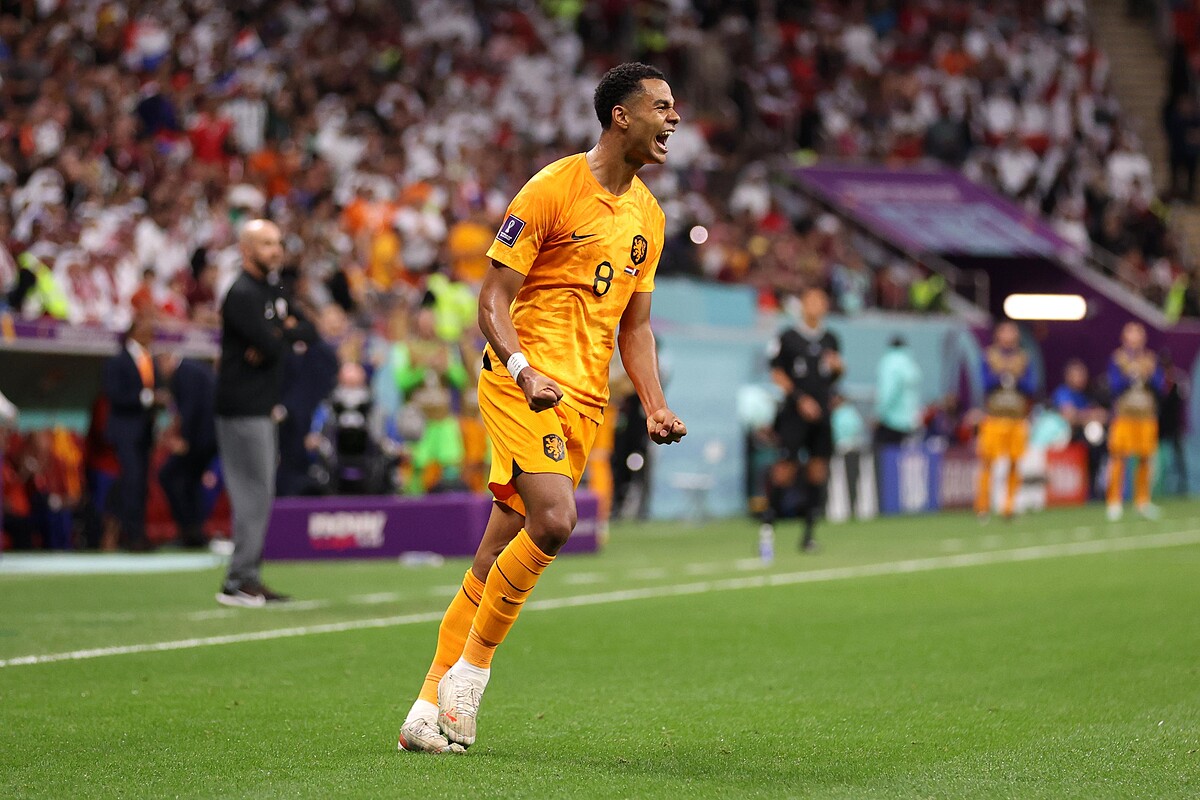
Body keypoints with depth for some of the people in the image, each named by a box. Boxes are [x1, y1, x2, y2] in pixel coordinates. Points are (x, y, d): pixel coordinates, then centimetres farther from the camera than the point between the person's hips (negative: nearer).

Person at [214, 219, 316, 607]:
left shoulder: (272, 291, 17)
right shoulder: (242, 294, -14)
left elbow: (308, 331, 10)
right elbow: (270, 345, -23)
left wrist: (280, 334, -9)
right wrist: (286, 333, -1)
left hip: (263, 408, 10)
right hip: (243, 410, -10)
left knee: (260, 496, 12)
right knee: (253, 494, -10)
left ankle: (248, 578, 17)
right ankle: (239, 581, -8)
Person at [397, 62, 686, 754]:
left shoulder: (648, 215, 16)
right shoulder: (553, 189, -7)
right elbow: (494, 297, -8)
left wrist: (655, 405, 8)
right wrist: (524, 370, -24)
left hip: (586, 399, 7)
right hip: (525, 380, -6)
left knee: (499, 553, 5)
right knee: (553, 521, -25)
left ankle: (431, 708, 10)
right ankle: (471, 669, -7)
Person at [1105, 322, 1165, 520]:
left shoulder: (1151, 359, 11)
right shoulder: (1117, 359, 2)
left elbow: (1160, 388, 5)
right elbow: (1114, 386, -7)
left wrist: (1150, 374, -11)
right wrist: (1131, 374, -17)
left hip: (1147, 417, 3)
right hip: (1123, 415, -3)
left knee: (1145, 459, 3)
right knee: (1118, 457, -8)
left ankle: (1143, 500, 15)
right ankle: (1114, 502, -4)